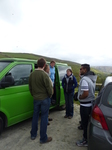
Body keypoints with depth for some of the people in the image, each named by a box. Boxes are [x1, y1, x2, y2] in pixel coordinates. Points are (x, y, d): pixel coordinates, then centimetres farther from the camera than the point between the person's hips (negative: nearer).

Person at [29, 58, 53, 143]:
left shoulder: (32, 74, 0)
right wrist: (50, 96, 1)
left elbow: (30, 87, 9)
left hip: (36, 99, 6)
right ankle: (43, 138, 20)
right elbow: (49, 88, -18)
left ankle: (33, 135, 35)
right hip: (45, 99, -6)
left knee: (35, 116, 20)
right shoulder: (44, 75, -21)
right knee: (44, 117, 6)